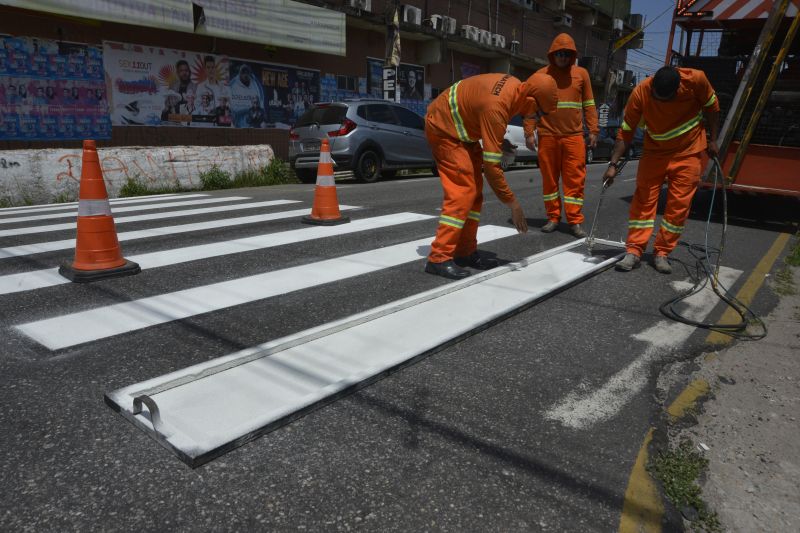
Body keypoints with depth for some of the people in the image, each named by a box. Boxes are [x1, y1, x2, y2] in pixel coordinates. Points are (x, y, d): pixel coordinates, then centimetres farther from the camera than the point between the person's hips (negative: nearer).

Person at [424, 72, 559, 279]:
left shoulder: (516, 86, -6)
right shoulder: (496, 107, -33)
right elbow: (491, 165, -33)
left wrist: (500, 144, 7)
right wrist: (512, 203, -27)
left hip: (463, 128, 10)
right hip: (443, 128, -10)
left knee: (474, 190, 5)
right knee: (462, 192, -17)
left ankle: (465, 252, 9)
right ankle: (439, 258, -17)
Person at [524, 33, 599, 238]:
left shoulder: (581, 74, 10)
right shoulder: (541, 74, 6)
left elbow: (589, 104, 12)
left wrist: (593, 130, 5)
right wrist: (529, 132, -2)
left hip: (574, 136, 0)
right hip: (547, 135, 0)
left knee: (575, 179, -2)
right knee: (549, 178, 5)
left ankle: (575, 221, 4)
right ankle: (553, 218, 15)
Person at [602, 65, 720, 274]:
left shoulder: (696, 79, -21)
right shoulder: (640, 92, -22)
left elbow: (711, 107, -3)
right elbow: (626, 131, -16)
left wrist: (713, 140, -2)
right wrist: (613, 164, -20)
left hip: (688, 152, 0)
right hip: (654, 152, 0)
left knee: (679, 204, -1)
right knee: (643, 199, -6)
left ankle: (662, 253, 7)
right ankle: (634, 251, -1)